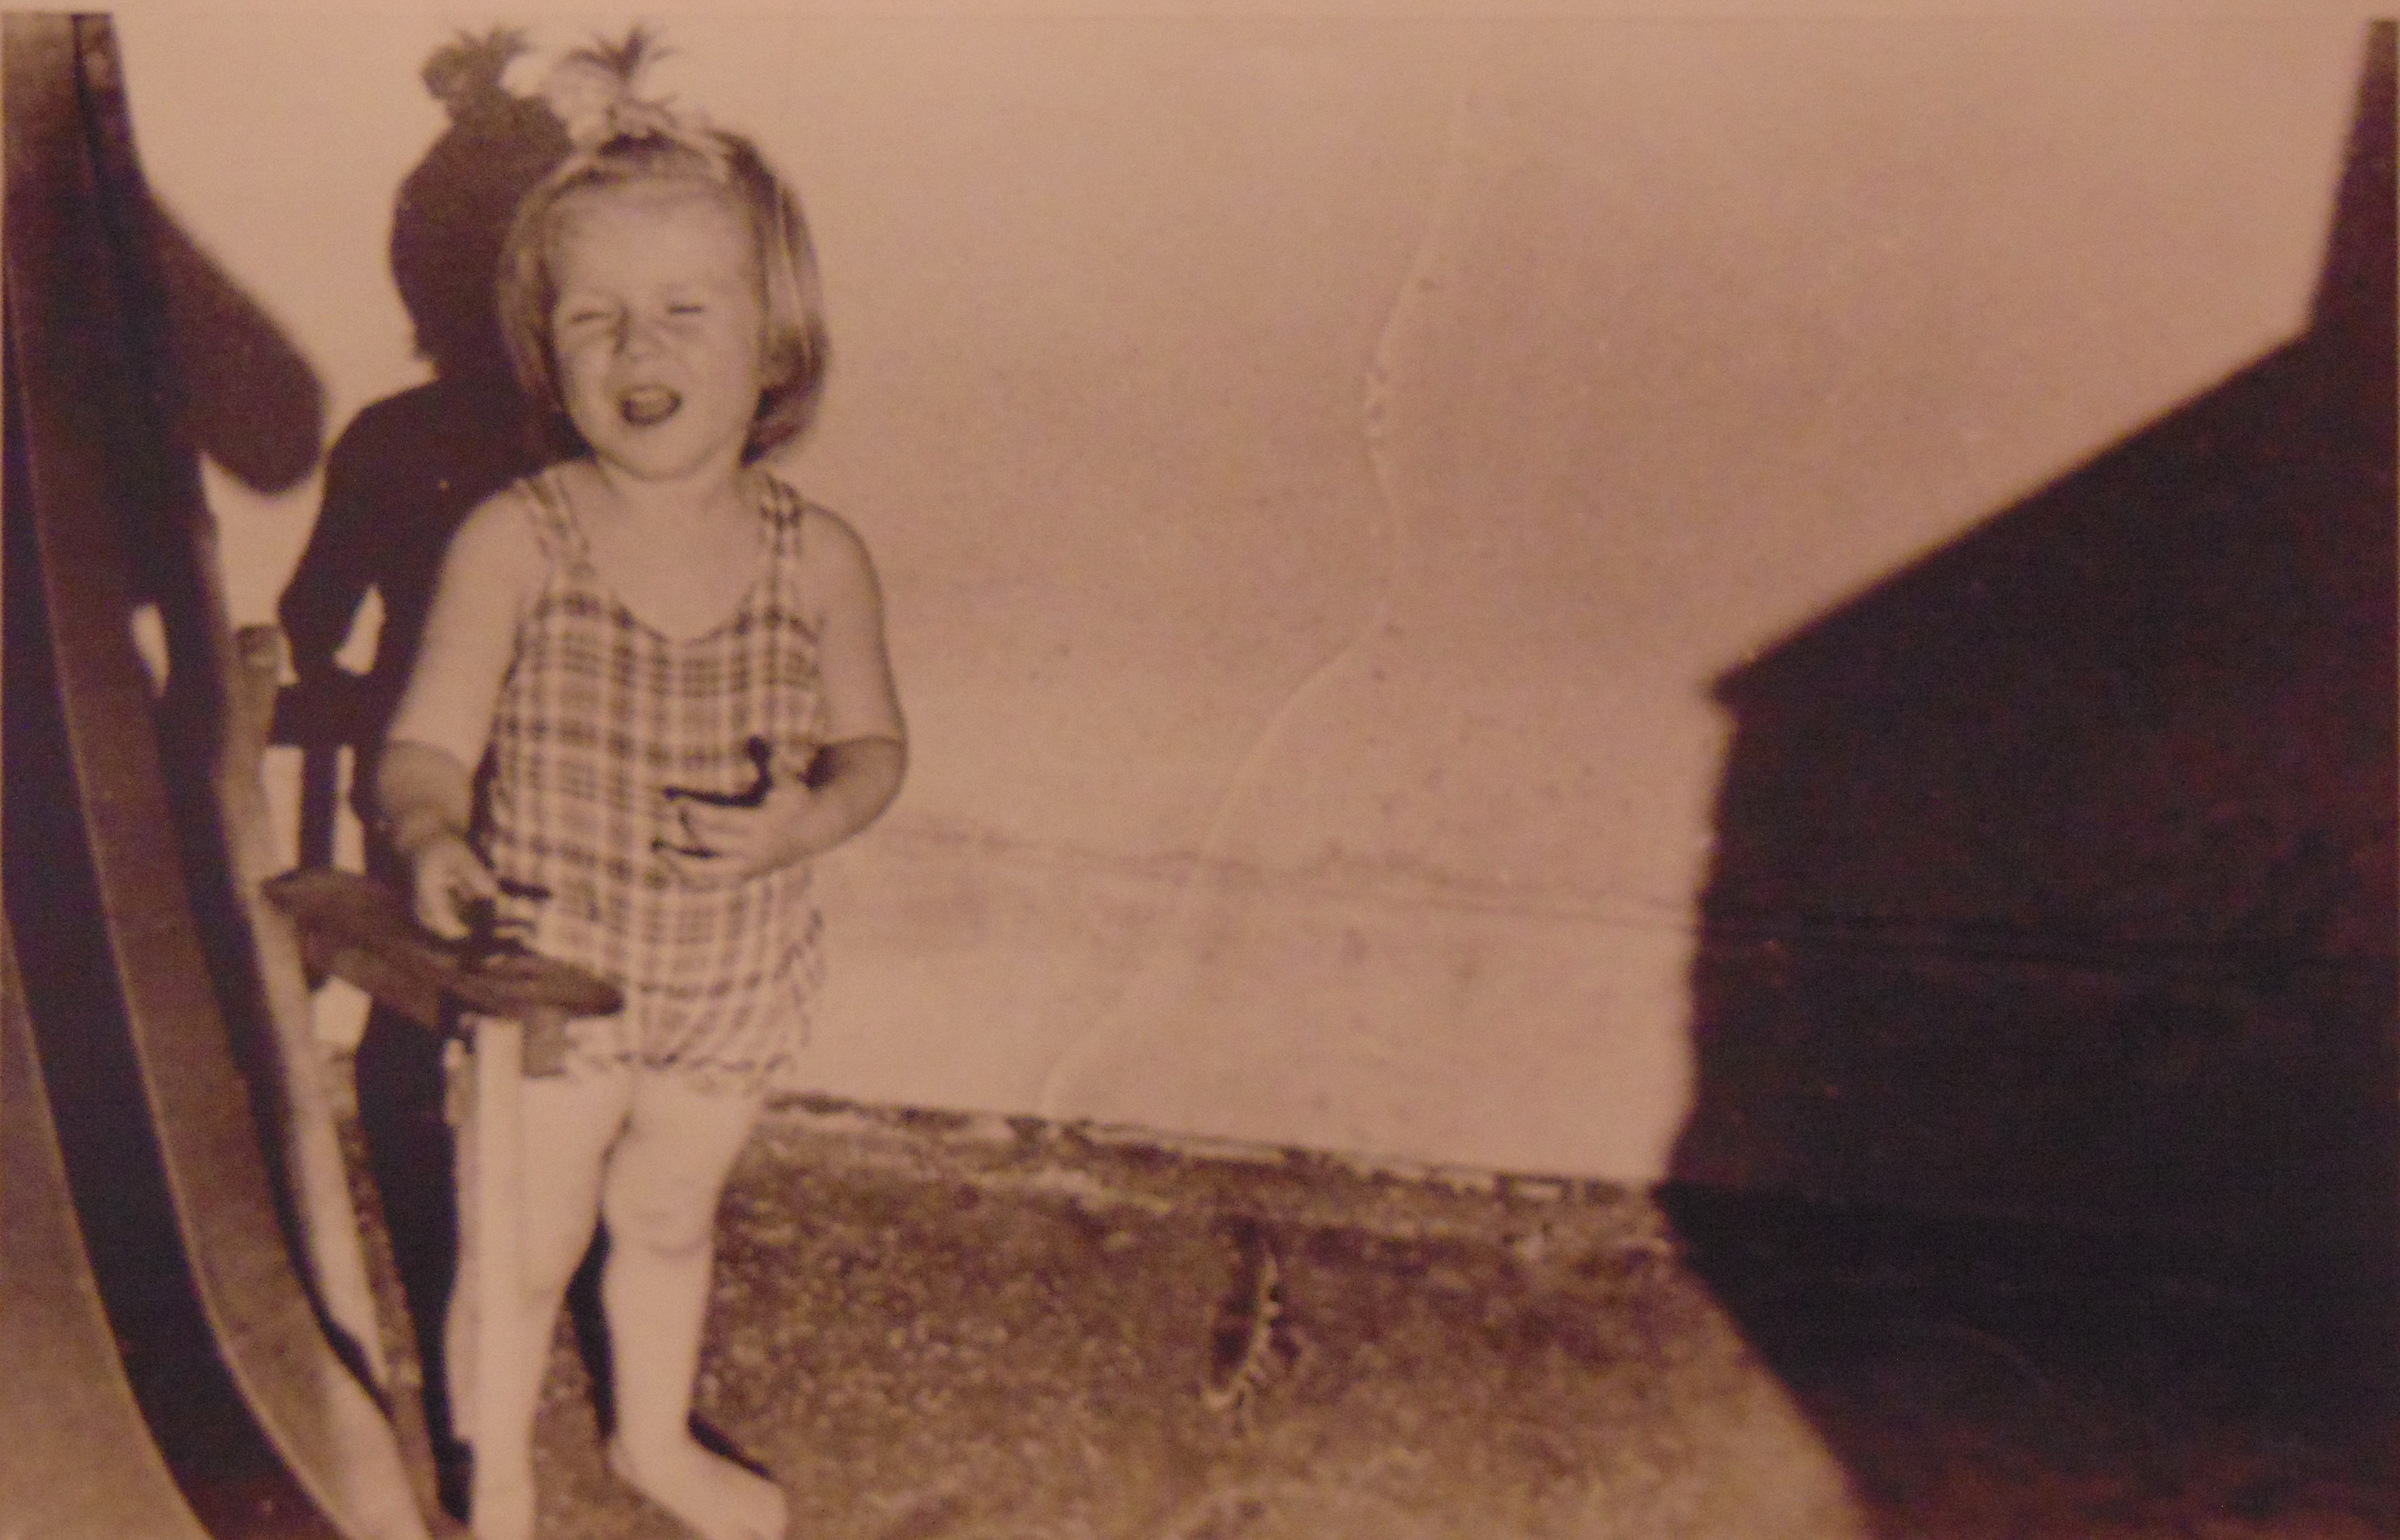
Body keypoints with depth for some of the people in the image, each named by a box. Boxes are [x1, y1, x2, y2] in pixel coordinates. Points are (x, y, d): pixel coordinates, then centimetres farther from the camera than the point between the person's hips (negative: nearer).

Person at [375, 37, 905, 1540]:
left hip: (734, 980, 2)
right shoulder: (512, 542, -20)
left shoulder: (818, 559, -13)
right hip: (545, 975, -2)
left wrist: (809, 820, -21)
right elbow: (428, 738, -20)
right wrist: (430, 836, -42)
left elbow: (873, 741, -1)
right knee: (521, 1254, 16)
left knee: (669, 1218, 27)